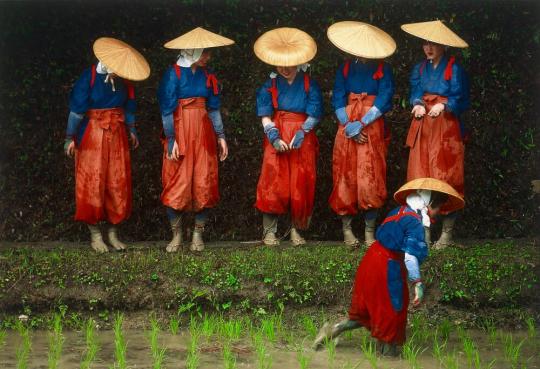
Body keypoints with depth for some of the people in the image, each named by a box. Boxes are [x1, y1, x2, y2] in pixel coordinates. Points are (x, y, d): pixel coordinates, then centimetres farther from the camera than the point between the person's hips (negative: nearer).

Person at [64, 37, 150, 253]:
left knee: (118, 185, 5)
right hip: (92, 136, -4)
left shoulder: (123, 80, -1)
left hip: (117, 137, 4)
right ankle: (95, 234, 9)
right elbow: (76, 110, -10)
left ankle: (113, 232, 15)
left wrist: (131, 130, 19)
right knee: (92, 185, 1)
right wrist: (70, 138, -8)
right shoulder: (89, 77, -14)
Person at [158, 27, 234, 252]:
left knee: (204, 184, 2)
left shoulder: (207, 75, 8)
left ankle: (198, 234, 12)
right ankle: (176, 235, 9)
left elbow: (214, 108, 12)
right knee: (177, 185, -2)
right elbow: (167, 109, -7)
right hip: (180, 133, -4)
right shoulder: (173, 74, -6)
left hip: (203, 134, 4)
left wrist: (220, 136, 6)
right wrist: (171, 140, -12)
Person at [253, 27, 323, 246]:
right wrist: (274, 137, -14)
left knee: (301, 186, 1)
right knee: (273, 184, -5)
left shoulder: (310, 85, 1)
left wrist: (300, 135, -15)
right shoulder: (270, 85, 4)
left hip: (302, 141, 0)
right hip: (277, 139, 0)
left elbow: (313, 116, -2)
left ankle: (297, 230, 12)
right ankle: (269, 231, 2)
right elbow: (265, 116, 0)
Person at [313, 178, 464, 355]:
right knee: (392, 309, 9)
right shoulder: (415, 223, -17)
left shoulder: (399, 211, 8)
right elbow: (410, 256, -25)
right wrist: (417, 283, -26)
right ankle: (387, 350, 21)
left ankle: (334, 329, 14)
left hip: (372, 258, 9)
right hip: (387, 269, -9)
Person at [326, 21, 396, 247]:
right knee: (347, 179, 0)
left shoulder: (383, 70, 3)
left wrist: (361, 124, -14)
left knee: (371, 180, -6)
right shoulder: (345, 69, 9)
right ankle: (346, 228, 7)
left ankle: (370, 231, 0)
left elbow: (383, 101, -6)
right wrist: (349, 126, -9)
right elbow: (338, 101, 5)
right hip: (347, 130, 2)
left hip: (373, 130, -2)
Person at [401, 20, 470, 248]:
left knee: (445, 177, -5)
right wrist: (418, 105, -14)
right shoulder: (419, 69, 13)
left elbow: (460, 100, -6)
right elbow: (415, 92, 7)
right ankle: (424, 231, 9)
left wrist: (443, 106, -23)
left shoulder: (454, 69, -4)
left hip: (446, 128, -5)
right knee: (420, 176, 2)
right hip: (422, 127, 5)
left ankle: (447, 233, 3)